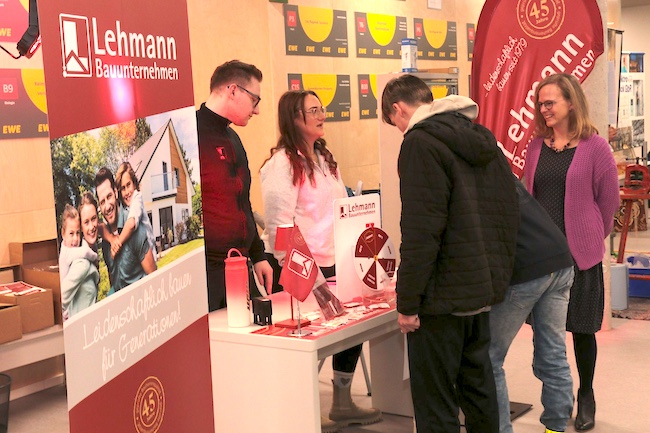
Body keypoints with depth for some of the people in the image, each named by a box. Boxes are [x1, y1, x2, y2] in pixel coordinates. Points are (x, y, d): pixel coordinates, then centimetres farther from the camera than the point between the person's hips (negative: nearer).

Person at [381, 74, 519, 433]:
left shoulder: (421, 143, -13)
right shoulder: (483, 139, 13)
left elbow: (421, 232, -20)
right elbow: (509, 210, 16)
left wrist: (407, 302, -14)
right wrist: (498, 275, 19)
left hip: (443, 296, -8)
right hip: (484, 288, 9)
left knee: (435, 403, 1)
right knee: (478, 384, 20)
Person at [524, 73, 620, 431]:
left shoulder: (595, 147, -8)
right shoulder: (537, 146, 6)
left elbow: (608, 200, -2)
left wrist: (592, 237, 5)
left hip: (580, 254, -4)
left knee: (582, 328, 8)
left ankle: (586, 398, 26)